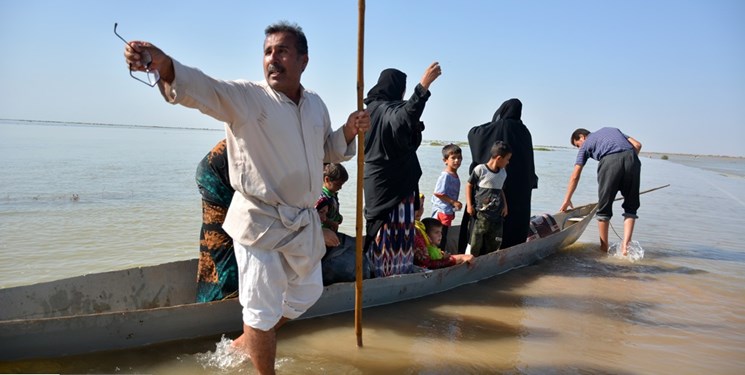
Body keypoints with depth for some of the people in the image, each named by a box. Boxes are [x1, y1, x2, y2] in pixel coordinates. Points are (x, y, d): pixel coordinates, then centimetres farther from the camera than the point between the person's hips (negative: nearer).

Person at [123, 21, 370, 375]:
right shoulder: (245, 96, -13)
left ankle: (247, 340, 45)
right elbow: (201, 87, -31)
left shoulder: (315, 104, 5)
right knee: (262, 309, 1)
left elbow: (329, 150, 18)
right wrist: (163, 64, -51)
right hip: (261, 222, -7)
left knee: (306, 293, 22)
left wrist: (349, 131, -3)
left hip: (304, 221, 7)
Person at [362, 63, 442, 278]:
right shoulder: (389, 109, -15)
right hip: (395, 182, -8)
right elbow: (403, 119, -40)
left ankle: (378, 272, 18)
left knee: (381, 227, 12)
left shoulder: (372, 108, 11)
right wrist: (423, 85, -44)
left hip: (377, 181, 9)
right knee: (396, 230, -3)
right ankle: (397, 273, 2)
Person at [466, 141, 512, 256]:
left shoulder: (503, 173, 7)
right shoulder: (480, 169, -10)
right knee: (475, 245, -3)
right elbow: (469, 186, 0)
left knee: (494, 246, 10)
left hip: (497, 215, 6)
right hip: (480, 213, -6)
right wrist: (469, 205, -5)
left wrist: (505, 205, 11)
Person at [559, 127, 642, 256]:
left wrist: (567, 200, 27)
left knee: (604, 208, 10)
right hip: (632, 159, 3)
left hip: (610, 161, -3)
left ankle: (604, 248, 17)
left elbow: (575, 176, 21)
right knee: (631, 206, 14)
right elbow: (637, 145, 21)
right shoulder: (612, 130, 37)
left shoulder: (586, 144, 25)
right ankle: (626, 244, 2)